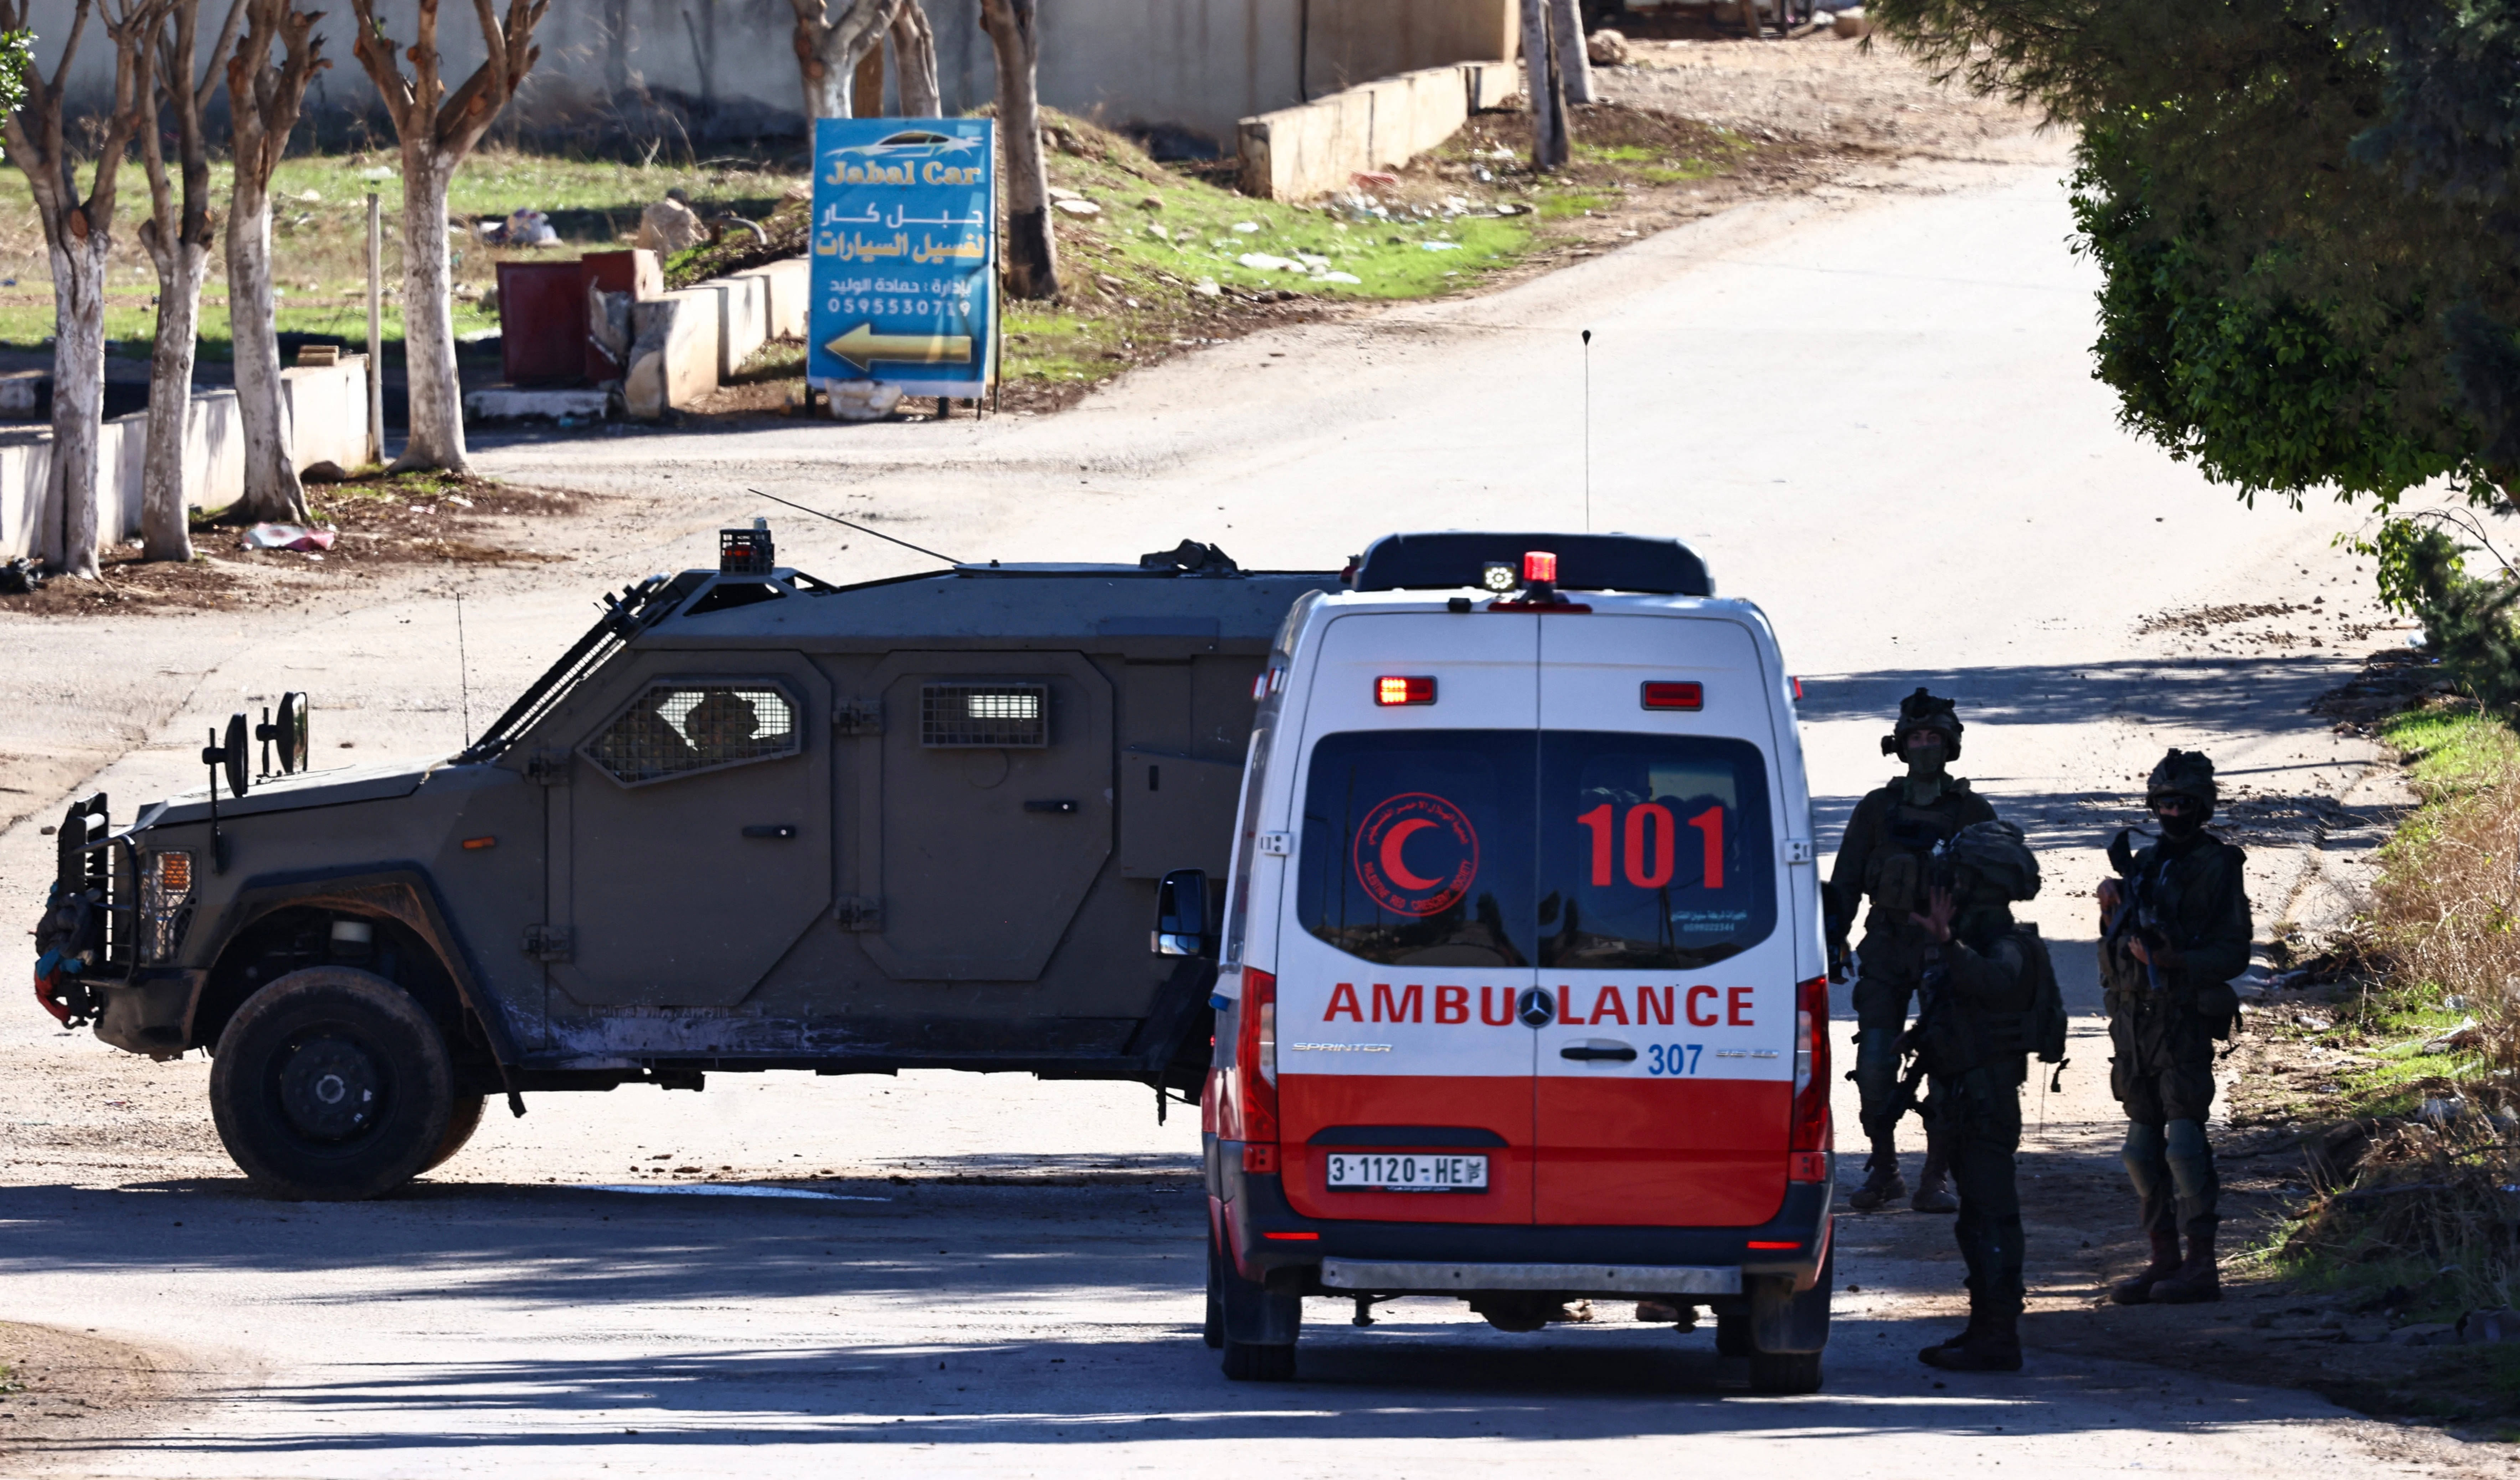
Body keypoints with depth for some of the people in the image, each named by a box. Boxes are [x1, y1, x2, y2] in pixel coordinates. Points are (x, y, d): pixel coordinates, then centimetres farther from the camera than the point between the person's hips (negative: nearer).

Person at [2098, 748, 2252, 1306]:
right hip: (2133, 1020, 7)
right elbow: (2114, 952, 22)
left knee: (2185, 1142, -13)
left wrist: (2177, 963, -22)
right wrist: (2112, 911, 3)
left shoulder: (2218, 868, -4)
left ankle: (2202, 1265, -13)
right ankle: (2164, 1260, 13)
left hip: (2184, 1022, -7)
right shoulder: (2143, 864, 17)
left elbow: (2233, 952, -8)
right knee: (2143, 1147, 8)